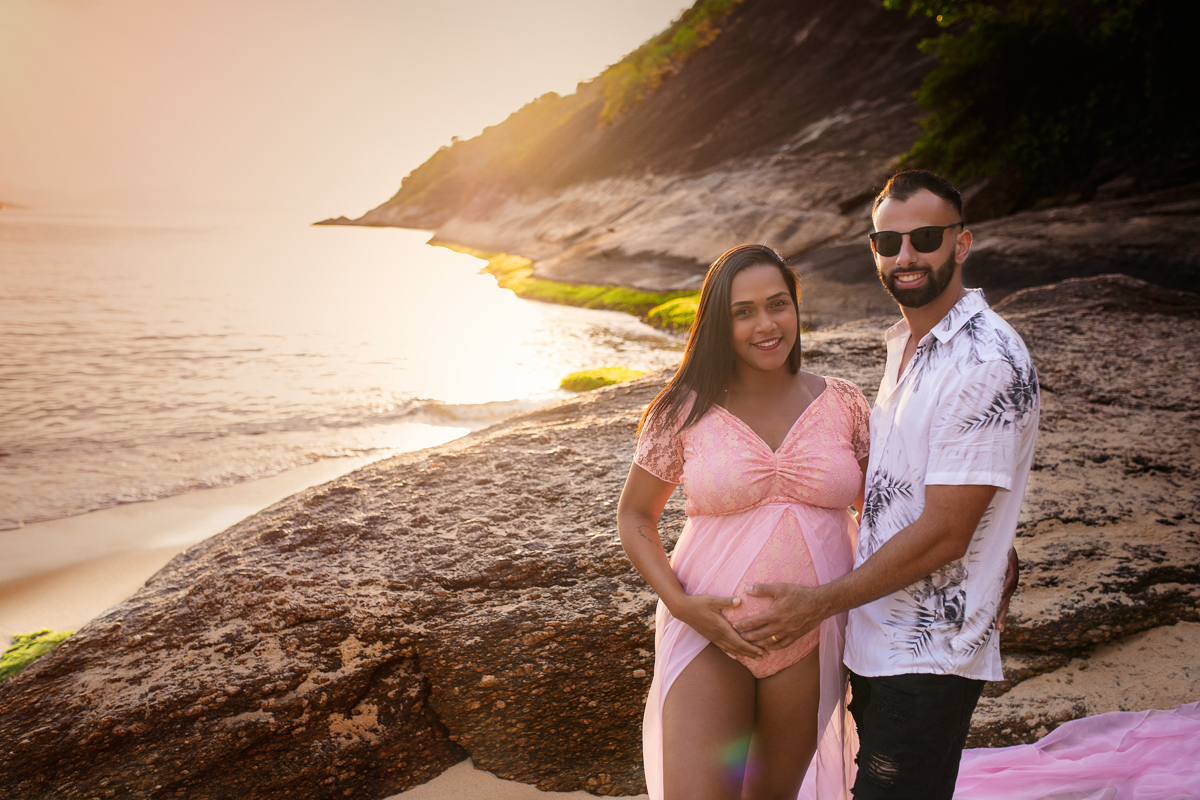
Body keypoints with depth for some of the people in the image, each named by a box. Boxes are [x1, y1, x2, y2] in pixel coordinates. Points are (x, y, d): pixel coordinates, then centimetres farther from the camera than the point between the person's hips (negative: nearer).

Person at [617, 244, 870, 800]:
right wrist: (679, 603, -12)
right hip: (709, 634, -2)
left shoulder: (843, 405, -1)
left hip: (811, 642, 2)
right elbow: (634, 516, 2)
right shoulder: (684, 411, -6)